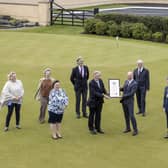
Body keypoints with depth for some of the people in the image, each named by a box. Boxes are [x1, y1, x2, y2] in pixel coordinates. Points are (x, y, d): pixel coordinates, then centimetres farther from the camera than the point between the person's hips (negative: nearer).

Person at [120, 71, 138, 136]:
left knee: (131, 116, -9)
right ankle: (128, 128, 26)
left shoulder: (135, 83, -15)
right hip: (124, 101, 7)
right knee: (126, 115, 13)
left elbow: (132, 93, -20)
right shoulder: (126, 81, 7)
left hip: (130, 101, -7)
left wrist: (124, 96, -20)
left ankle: (135, 130, -2)